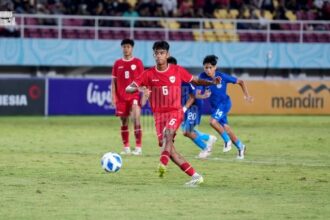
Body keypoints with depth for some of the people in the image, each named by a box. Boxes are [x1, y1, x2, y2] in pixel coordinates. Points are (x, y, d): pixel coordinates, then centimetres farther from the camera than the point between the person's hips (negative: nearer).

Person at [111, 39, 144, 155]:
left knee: (136, 120, -15)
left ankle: (138, 147, -15)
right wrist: (113, 97, 1)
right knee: (124, 122, 6)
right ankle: (126, 148, 15)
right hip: (121, 97, 3)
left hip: (134, 96, -3)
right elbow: (114, 81, 9)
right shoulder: (117, 63, 8)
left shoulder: (137, 62, 2)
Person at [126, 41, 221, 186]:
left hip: (175, 112, -3)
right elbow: (128, 88, -4)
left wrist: (212, 82, -2)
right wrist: (136, 88, -28)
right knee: (170, 151, -5)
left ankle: (163, 164, -51)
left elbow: (195, 81, 15)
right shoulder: (149, 74, 1)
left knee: (168, 132, -35)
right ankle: (195, 176, 3)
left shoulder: (177, 71, 1)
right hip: (159, 114, 3)